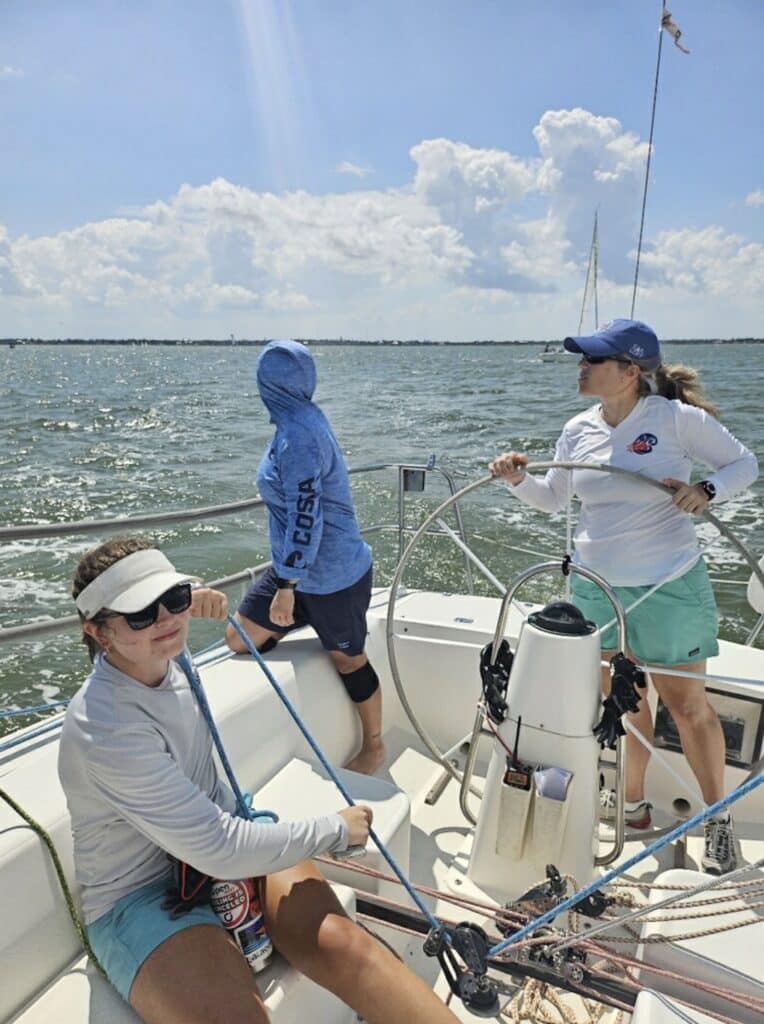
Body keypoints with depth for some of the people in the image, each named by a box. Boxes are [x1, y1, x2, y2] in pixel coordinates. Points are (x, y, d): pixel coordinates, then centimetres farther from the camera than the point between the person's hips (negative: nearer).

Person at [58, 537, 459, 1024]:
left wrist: (185, 606, 2)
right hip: (140, 897, -6)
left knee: (338, 940, -20)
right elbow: (219, 850, -26)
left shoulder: (158, 655, -6)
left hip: (220, 836, 7)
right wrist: (336, 830, -15)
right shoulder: (107, 730, -28)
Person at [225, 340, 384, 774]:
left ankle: (374, 747, 32)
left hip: (332, 576, -9)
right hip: (297, 566, 9)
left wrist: (286, 586, -21)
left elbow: (306, 518, -26)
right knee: (241, 639, 9)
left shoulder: (297, 437, -23)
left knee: (347, 658, 10)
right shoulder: (305, 420, 5)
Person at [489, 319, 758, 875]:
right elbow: (553, 498, 13)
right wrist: (519, 479, -6)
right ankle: (633, 806, 37)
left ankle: (718, 818, 32)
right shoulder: (579, 430, 1)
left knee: (689, 705, 10)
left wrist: (706, 490, -21)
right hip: (595, 585, 4)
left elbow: (745, 463, -2)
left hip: (669, 586, -4)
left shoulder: (678, 418, -13)